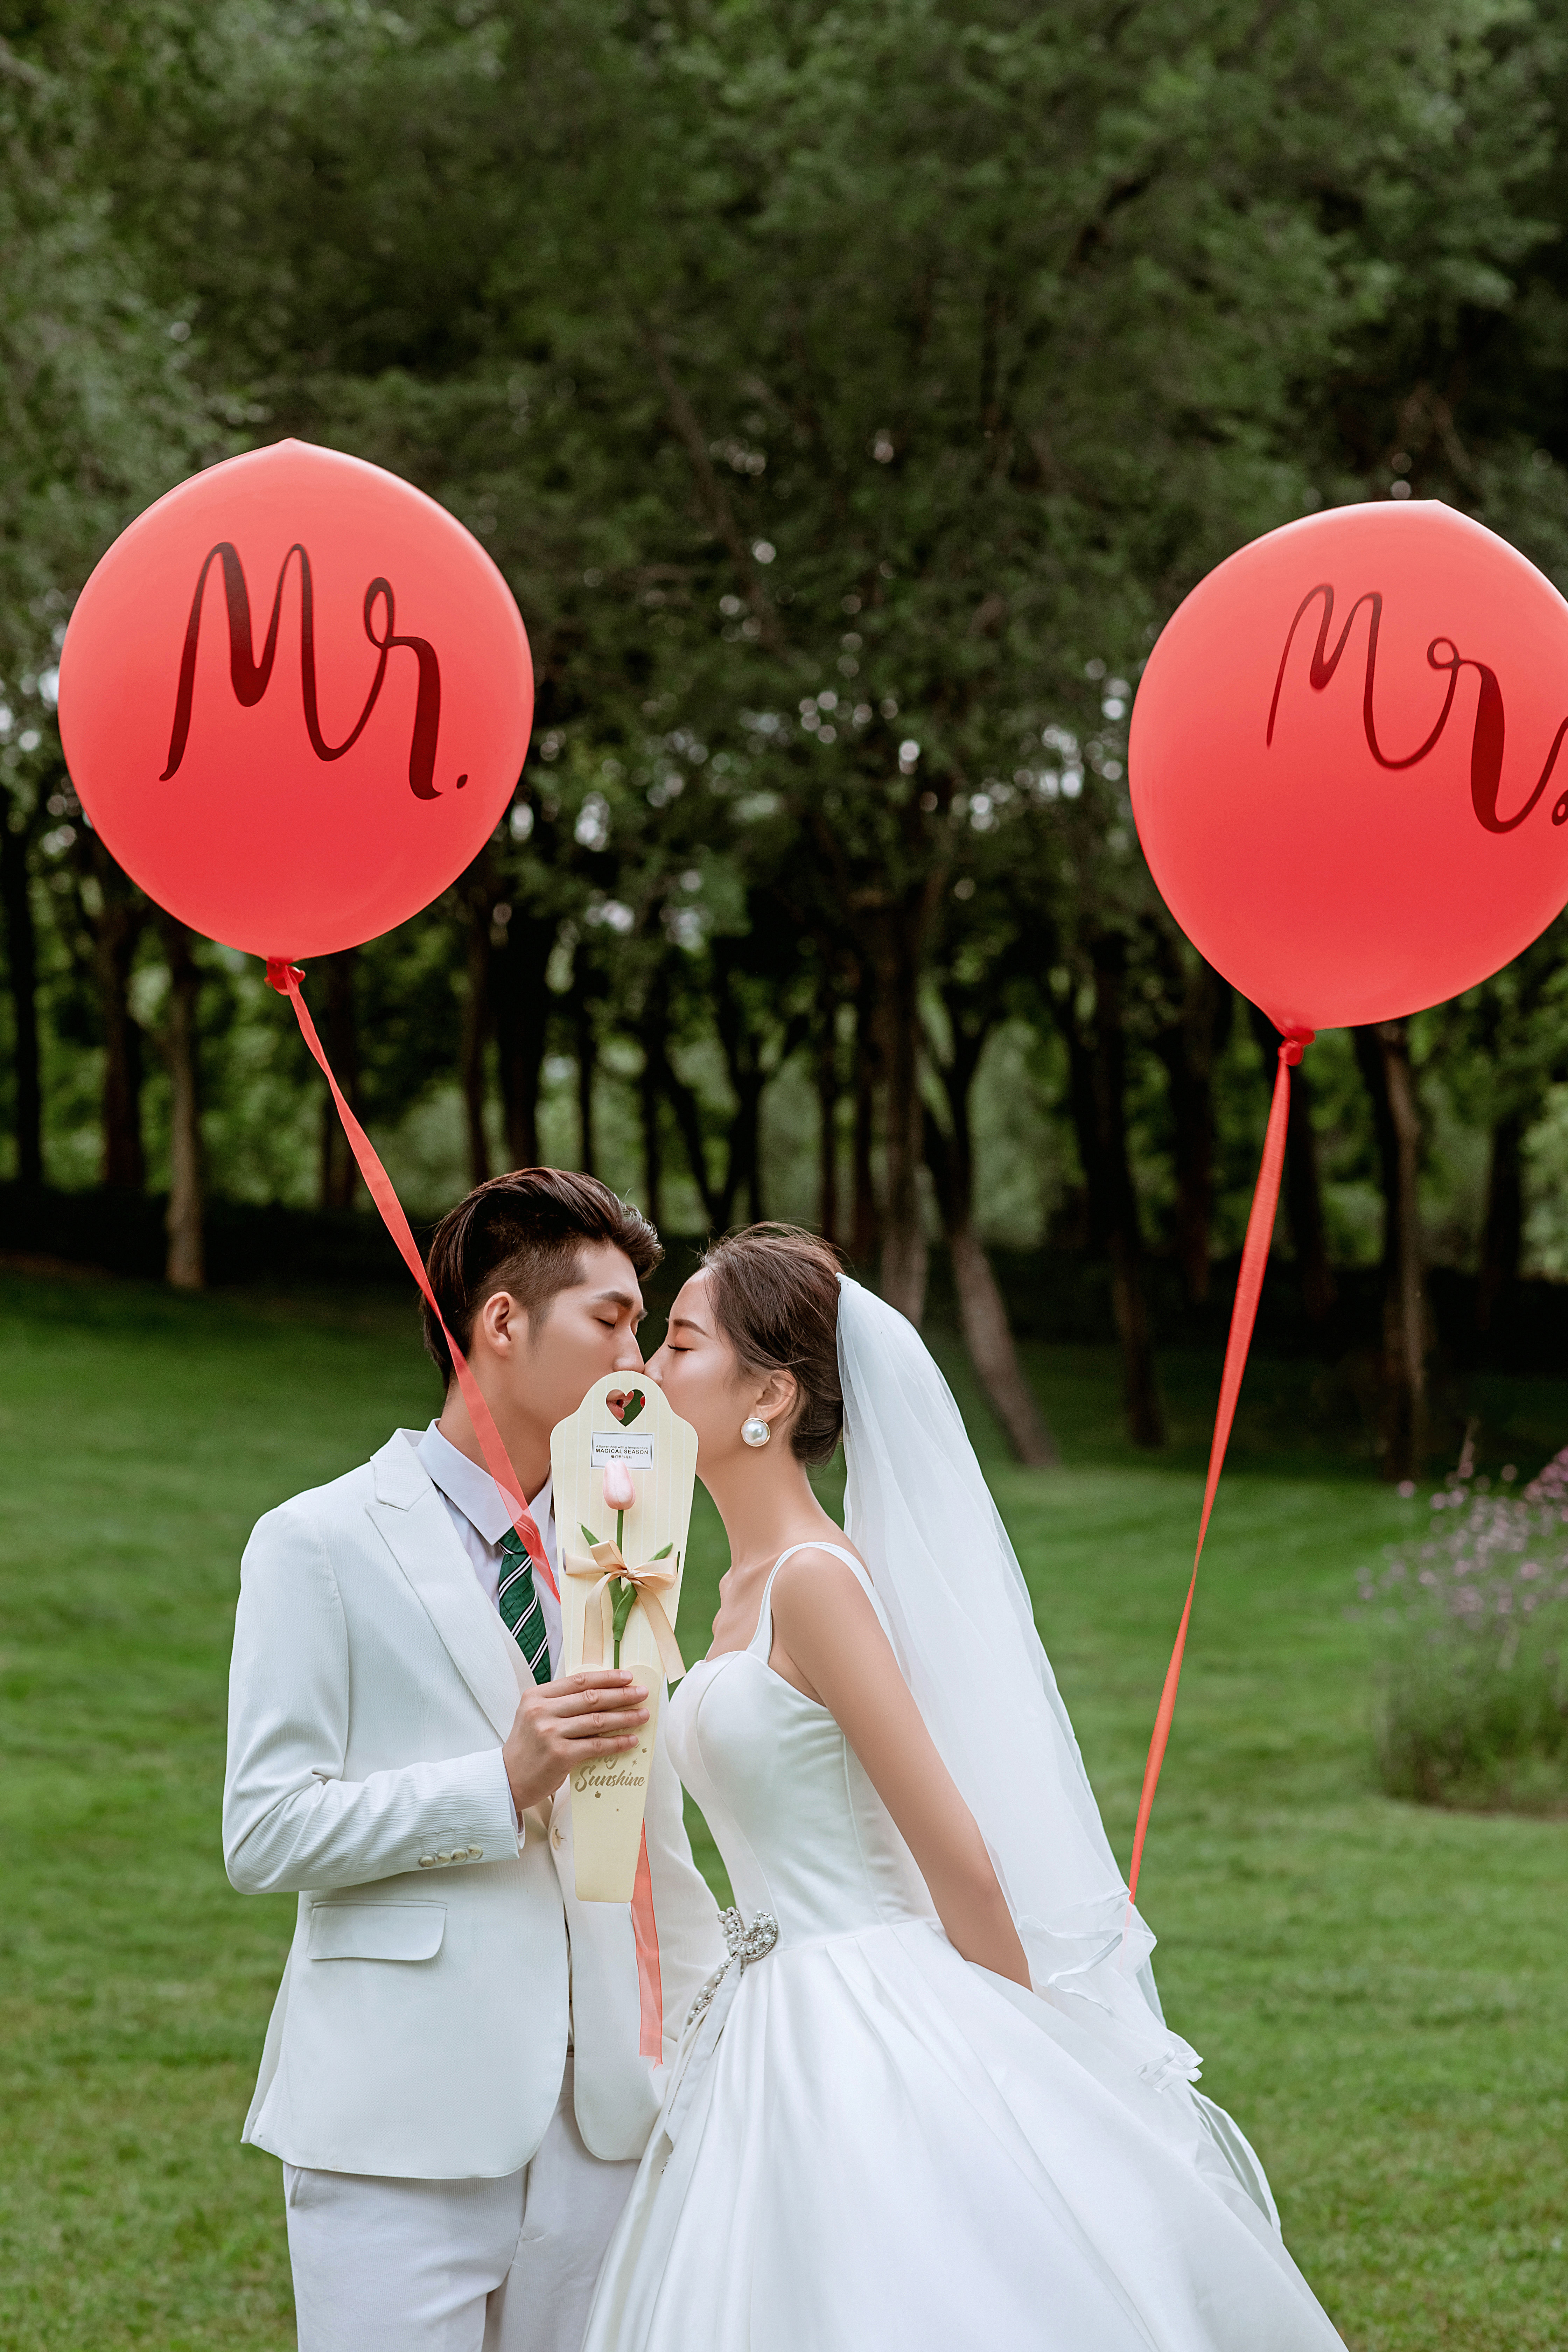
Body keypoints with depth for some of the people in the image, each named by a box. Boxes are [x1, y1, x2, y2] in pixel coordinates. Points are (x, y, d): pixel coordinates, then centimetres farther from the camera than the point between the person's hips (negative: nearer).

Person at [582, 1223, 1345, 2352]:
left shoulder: (816, 1580, -16)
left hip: (870, 2036, -9)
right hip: (790, 2038, 9)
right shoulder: (746, 1588, 12)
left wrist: (1025, 2061, -9)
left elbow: (960, 1858, -15)